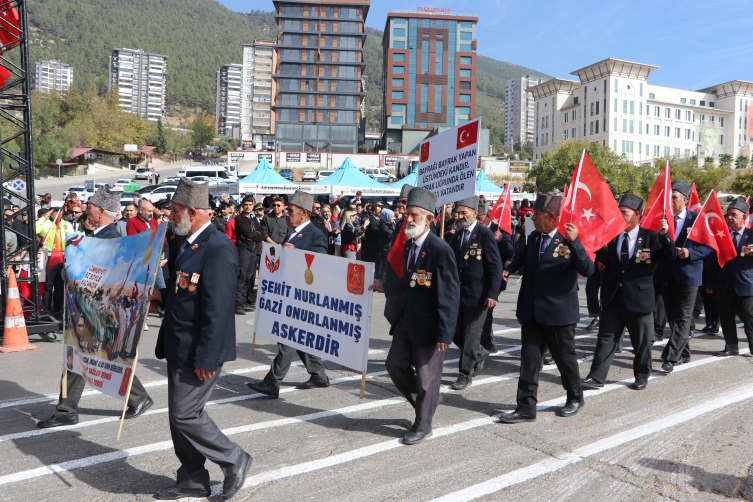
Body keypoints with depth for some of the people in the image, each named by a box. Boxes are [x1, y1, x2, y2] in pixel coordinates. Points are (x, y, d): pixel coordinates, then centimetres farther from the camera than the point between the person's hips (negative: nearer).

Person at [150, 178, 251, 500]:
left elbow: (217, 309, -24)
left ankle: (234, 460, 16)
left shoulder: (217, 249, -21)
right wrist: (160, 295, 6)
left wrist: (205, 358, -23)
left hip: (199, 352, -10)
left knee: (186, 414, -4)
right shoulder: (189, 244, 12)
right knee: (179, 414, 16)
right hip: (179, 349, 10)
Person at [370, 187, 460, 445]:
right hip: (406, 318, 8)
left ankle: (422, 425, 25)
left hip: (428, 324, -8)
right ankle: (423, 404, 39)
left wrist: (444, 333, -20)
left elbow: (449, 294, -19)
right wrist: (385, 286, 12)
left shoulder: (441, 250, -19)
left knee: (426, 374, 5)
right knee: (395, 364, 15)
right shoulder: (409, 244, 8)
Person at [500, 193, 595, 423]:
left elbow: (588, 270, -24)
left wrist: (574, 242, -34)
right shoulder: (533, 237, 7)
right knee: (529, 360, 6)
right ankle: (526, 408, 13)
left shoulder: (569, 240, -12)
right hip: (531, 313, 5)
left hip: (559, 314, -5)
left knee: (565, 357, 12)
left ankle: (575, 398, 35)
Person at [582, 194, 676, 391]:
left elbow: (672, 256, -13)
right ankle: (596, 377, 8)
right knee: (606, 338, 4)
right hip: (613, 299, 3)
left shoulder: (651, 237, -3)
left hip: (639, 299, -3)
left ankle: (642, 376, 29)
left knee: (642, 341, 10)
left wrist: (664, 236, -29)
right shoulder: (613, 237, 8)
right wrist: (603, 295, 13)